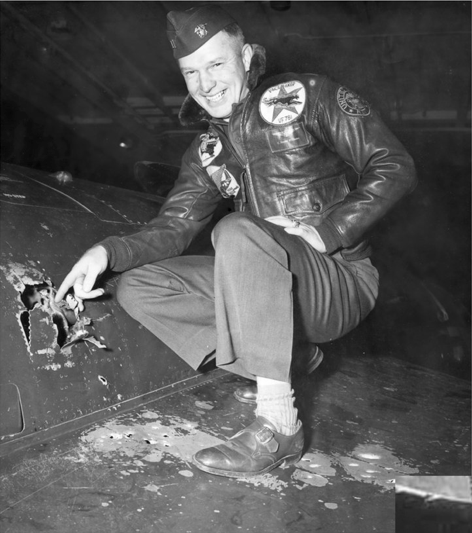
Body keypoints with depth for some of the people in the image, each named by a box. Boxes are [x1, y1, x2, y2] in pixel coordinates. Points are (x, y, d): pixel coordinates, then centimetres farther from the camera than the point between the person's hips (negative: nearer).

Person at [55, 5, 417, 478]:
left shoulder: (305, 96, -5)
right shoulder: (208, 149, 12)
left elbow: (395, 168, -10)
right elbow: (172, 227, 4)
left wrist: (324, 233, -20)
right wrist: (107, 251, -15)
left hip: (342, 281, -6)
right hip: (273, 285, 7)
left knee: (237, 232, -34)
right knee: (137, 287, -3)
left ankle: (279, 424, -31)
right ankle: (294, 357, -2)